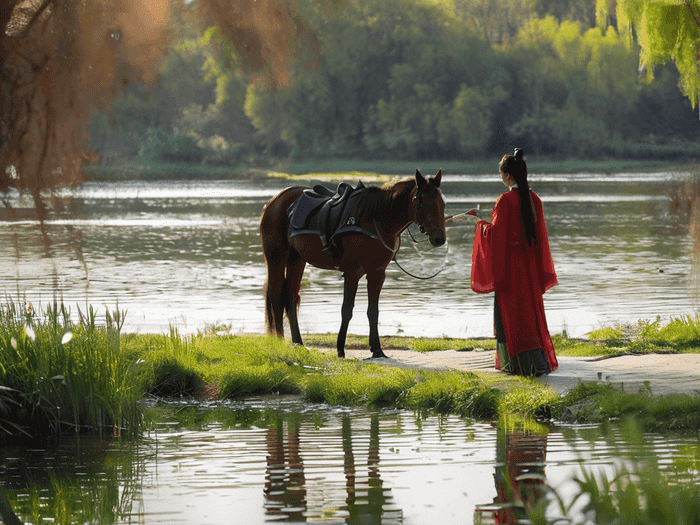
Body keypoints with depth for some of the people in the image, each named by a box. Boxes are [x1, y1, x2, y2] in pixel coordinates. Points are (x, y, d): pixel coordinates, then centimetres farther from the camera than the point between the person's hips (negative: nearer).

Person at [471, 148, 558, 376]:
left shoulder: (505, 201, -16)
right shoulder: (534, 199, 2)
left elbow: (496, 233, -15)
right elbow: (539, 233, 8)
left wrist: (482, 225, 7)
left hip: (509, 263, -6)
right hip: (530, 263, 6)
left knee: (511, 312, 2)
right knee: (531, 309, 15)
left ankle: (520, 364, 0)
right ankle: (540, 362, 17)